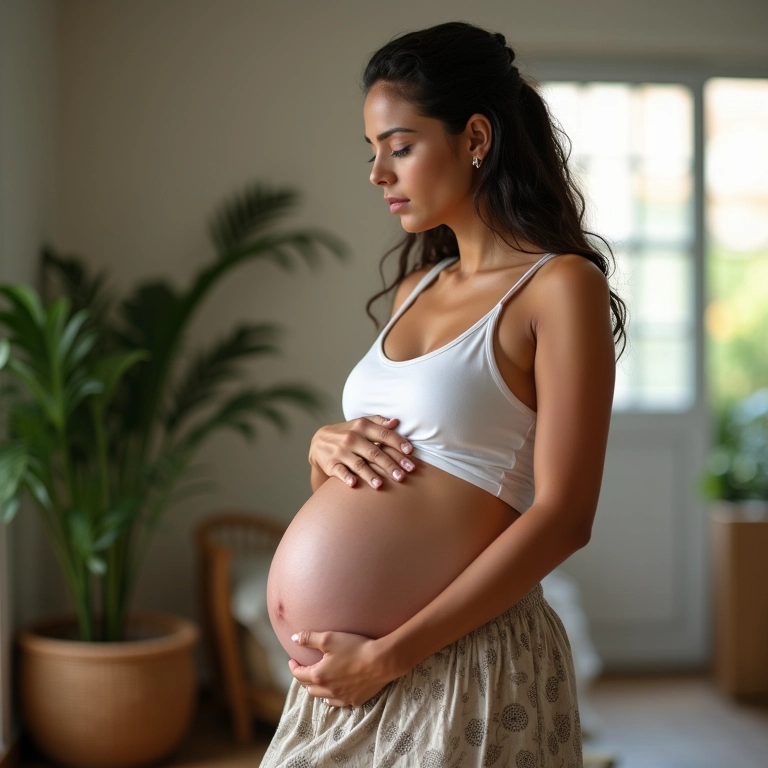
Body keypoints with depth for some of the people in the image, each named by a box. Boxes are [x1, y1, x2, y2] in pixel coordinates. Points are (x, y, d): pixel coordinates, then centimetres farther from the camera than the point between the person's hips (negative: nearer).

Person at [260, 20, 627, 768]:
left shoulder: (560, 286, -9)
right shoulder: (417, 286, 12)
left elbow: (563, 517, -16)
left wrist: (387, 655, -17)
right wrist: (325, 445, -3)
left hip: (460, 661, -6)